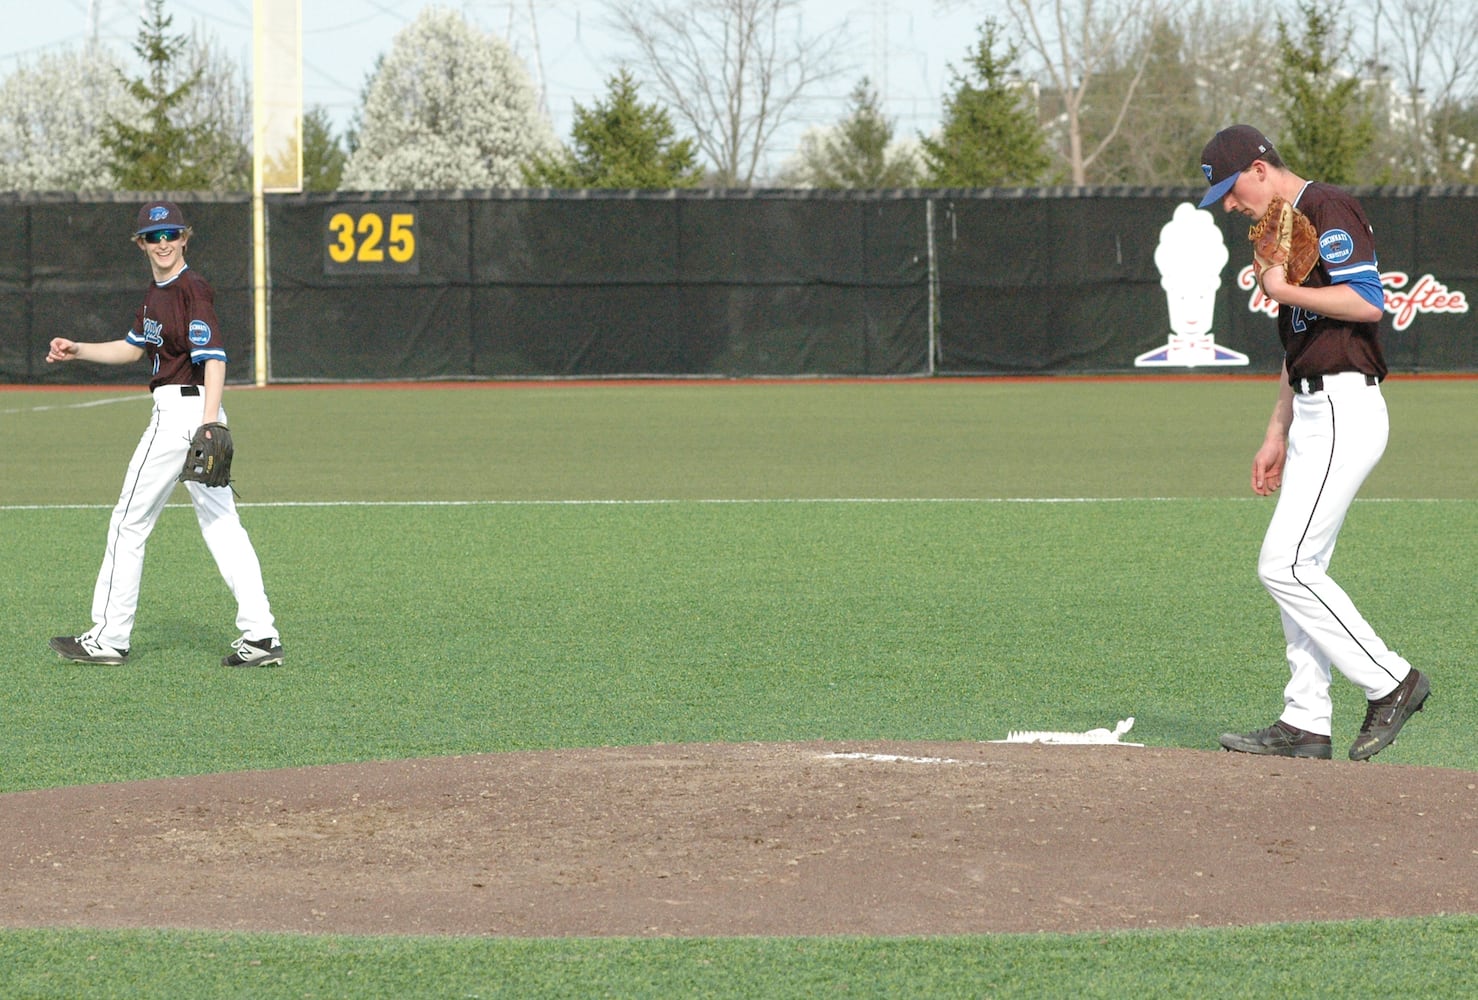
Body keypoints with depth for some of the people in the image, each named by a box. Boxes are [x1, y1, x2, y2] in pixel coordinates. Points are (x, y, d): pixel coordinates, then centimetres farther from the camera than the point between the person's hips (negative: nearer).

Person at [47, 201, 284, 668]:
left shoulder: (192, 289, -14)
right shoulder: (158, 291, 16)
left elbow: (214, 357, -24)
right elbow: (134, 348, 31)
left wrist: (208, 424, -34)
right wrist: (78, 350, 20)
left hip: (184, 410, -10)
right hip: (176, 414, 10)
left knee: (129, 523, 0)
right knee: (221, 524, 5)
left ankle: (108, 638, 6)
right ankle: (260, 635, 1)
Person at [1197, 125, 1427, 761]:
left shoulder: (1329, 210, -10)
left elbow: (1368, 302, -24)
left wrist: (1284, 290, -14)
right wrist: (1276, 436, 22)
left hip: (1345, 414, -10)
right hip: (1315, 415, 10)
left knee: (1285, 565, -13)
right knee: (1298, 569, 9)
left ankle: (1389, 682, -5)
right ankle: (1305, 725, 10)